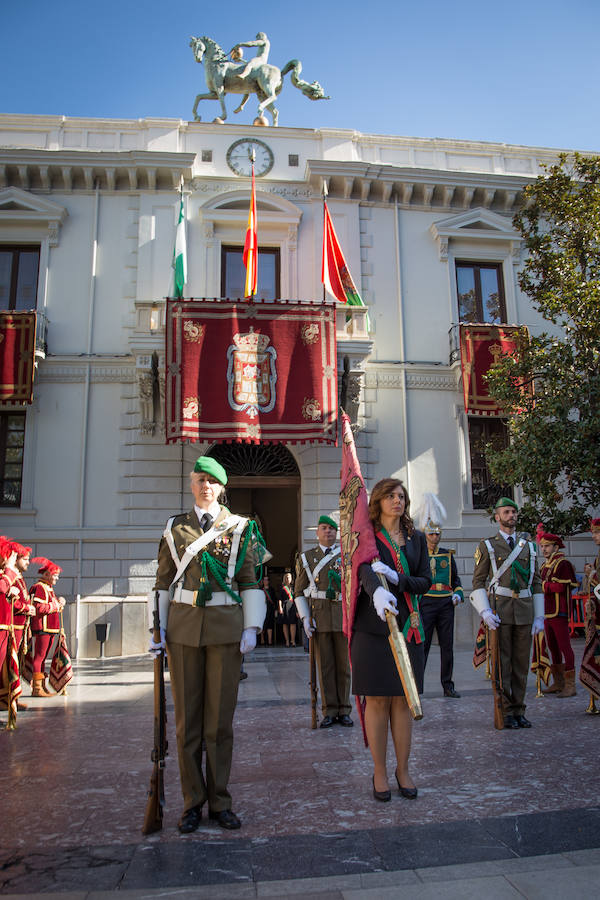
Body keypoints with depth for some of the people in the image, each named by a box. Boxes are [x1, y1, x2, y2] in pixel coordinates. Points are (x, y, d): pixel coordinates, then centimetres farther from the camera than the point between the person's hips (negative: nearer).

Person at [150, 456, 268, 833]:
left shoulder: (240, 527, 4)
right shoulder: (175, 527, 9)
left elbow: (250, 581, 3)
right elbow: (164, 581, 9)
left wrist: (251, 628, -5)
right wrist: (157, 629, 2)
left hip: (226, 625, -1)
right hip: (183, 625, 1)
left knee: (221, 717, 5)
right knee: (187, 717, 7)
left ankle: (220, 801, 20)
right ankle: (193, 803, 20)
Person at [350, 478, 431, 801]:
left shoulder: (416, 539, 12)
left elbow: (426, 581, 4)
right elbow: (365, 569, -19)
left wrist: (398, 580, -15)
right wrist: (377, 591, -41)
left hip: (407, 625, 3)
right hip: (374, 625, -3)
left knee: (403, 699, 8)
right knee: (377, 699, 2)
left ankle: (403, 769, 21)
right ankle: (379, 772, 15)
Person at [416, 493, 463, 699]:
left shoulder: (448, 555, 12)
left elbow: (456, 579, 18)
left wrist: (458, 594, 1)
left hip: (446, 605, 4)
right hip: (426, 604, -4)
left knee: (447, 645, 7)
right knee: (422, 645, -4)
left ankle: (447, 685, 16)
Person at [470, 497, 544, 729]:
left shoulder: (528, 546, 14)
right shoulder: (487, 546, 4)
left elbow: (536, 583, 14)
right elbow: (478, 582, 0)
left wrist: (539, 616, 7)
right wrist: (485, 612, -12)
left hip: (525, 611, 3)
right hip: (500, 611, -3)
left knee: (521, 664, 8)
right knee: (502, 664, -1)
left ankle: (519, 711, 18)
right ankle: (506, 712, 8)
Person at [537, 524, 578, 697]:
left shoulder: (563, 564, -10)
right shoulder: (544, 566, 16)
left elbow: (560, 587, -19)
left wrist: (541, 585, -12)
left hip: (559, 613, -9)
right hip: (547, 613, 9)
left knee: (564, 647, -5)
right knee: (553, 648, 13)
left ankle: (570, 686, 0)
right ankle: (558, 683, 23)